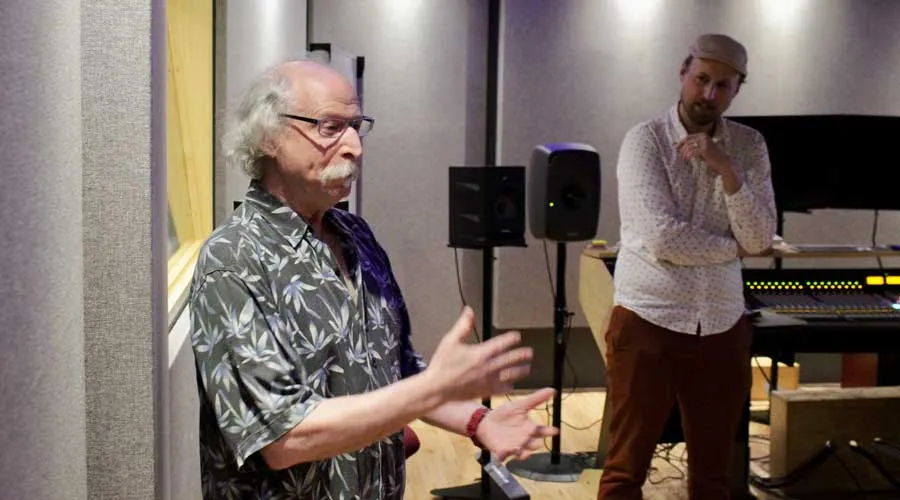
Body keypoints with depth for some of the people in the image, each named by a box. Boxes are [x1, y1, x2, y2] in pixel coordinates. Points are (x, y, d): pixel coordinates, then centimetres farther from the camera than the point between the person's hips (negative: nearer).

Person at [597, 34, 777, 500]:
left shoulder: (749, 146, 5)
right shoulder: (645, 140, -8)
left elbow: (760, 239, -5)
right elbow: (663, 238, -19)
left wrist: (725, 168, -15)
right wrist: (734, 246, -5)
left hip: (722, 327, 4)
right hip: (648, 322, -4)